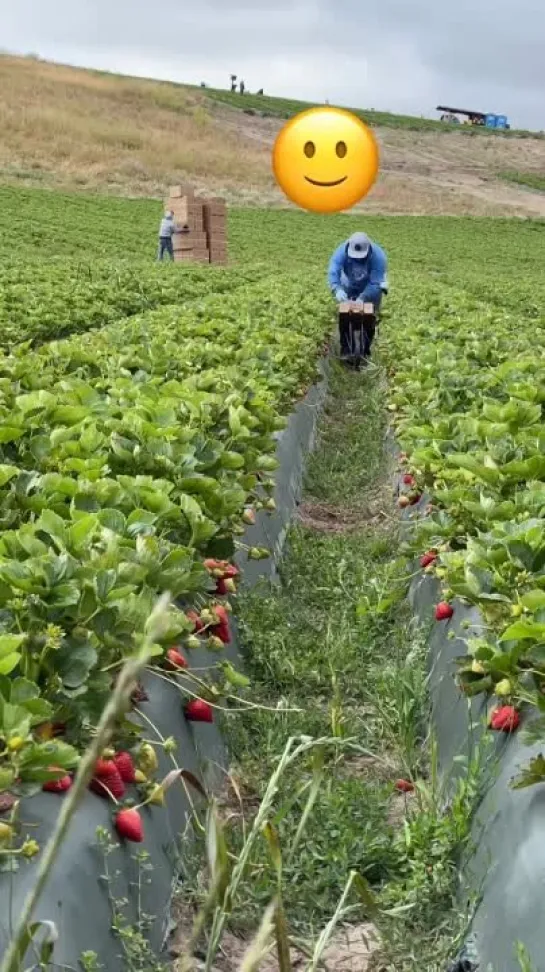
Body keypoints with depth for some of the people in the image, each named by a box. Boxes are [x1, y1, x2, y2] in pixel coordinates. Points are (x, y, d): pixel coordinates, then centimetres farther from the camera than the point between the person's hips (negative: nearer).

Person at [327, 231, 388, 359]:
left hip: (372, 287, -2)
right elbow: (333, 272, -38)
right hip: (350, 286, 2)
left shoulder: (378, 256, -35)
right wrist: (337, 290, -56)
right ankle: (345, 348, 8)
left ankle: (366, 350, 11)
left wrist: (362, 298, -50)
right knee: (344, 315, -7)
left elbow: (375, 283, -36)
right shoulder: (342, 251, -30)